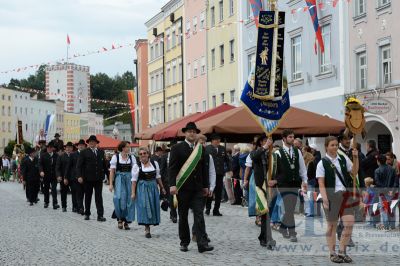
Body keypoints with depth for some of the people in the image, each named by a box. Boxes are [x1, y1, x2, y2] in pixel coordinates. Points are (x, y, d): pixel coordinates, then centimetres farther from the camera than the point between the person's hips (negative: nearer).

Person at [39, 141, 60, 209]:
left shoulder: (56, 155, 3)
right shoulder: (43, 155, 2)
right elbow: (40, 164, -4)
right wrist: (41, 171, -21)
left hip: (54, 175, -1)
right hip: (46, 175, 1)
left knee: (54, 189, -8)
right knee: (46, 190, 11)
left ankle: (55, 204, -13)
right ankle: (46, 202, 24)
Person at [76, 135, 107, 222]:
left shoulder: (101, 152, 10)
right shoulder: (84, 152, 0)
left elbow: (104, 165, 16)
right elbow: (79, 165, -4)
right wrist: (80, 176, -14)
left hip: (98, 178, 2)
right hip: (88, 179, -2)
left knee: (99, 197, -4)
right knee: (88, 197, 10)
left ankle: (100, 215, -7)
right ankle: (87, 214, 22)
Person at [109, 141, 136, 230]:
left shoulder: (132, 157, 8)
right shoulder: (115, 157, 1)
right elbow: (112, 171, -1)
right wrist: (111, 184, -7)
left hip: (129, 179, 3)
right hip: (119, 179, -3)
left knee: (129, 199, 1)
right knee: (119, 198, -13)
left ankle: (126, 221, 10)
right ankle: (120, 218, 5)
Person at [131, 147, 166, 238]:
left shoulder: (154, 163, 5)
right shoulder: (136, 166, -4)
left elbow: (158, 177, 12)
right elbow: (134, 180, -4)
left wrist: (162, 188, 14)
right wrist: (133, 193, -9)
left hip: (153, 187, 4)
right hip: (142, 188, -4)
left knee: (153, 207, 5)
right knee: (144, 207, -9)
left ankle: (147, 226, 20)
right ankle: (147, 229, -7)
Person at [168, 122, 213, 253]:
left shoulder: (201, 149, 10)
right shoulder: (177, 148, -2)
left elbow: (204, 168, 13)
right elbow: (172, 168, -7)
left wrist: (206, 186, 10)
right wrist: (172, 185, -17)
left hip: (197, 188, 3)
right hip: (183, 187, -2)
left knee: (199, 215, -6)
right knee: (183, 216, 7)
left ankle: (202, 243, -11)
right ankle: (184, 242, 17)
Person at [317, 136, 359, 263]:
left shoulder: (343, 159, 10)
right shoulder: (322, 163, -3)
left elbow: (354, 172, 10)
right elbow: (321, 184, -6)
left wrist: (355, 158, -1)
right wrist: (325, 200, -15)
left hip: (345, 195, 4)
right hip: (332, 196, -4)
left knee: (349, 224, -4)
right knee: (332, 225, 5)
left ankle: (342, 251, 9)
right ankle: (332, 253, 14)